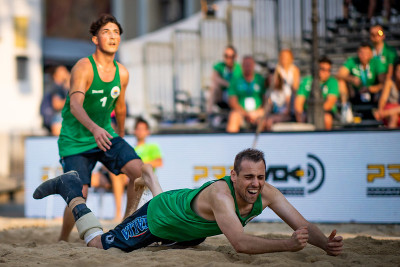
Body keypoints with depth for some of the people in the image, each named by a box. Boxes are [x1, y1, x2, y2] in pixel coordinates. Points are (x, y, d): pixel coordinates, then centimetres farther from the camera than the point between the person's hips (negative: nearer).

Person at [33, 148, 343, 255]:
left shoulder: (266, 194, -27)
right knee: (98, 244, 9)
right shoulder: (220, 194, -46)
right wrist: (288, 245, -65)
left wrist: (326, 244, -47)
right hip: (157, 218, -7)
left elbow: (303, 225, -27)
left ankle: (149, 176, 56)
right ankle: (71, 189, 30)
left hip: (190, 228, 7)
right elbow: (240, 243, -57)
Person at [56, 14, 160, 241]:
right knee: (79, 195, -17)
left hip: (106, 135, 5)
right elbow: (75, 105, -33)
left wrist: (121, 135, 29)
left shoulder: (122, 73, 0)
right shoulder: (84, 68, -18)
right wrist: (94, 128, -51)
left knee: (139, 169, -15)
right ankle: (62, 241, 8)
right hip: (75, 140, -5)